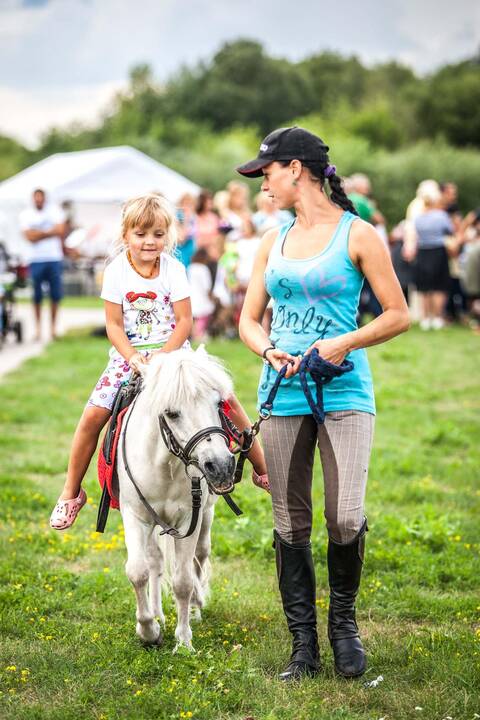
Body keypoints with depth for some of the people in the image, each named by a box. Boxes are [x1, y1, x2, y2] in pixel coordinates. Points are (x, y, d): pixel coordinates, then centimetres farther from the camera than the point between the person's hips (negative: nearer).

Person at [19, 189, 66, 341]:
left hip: (54, 258, 1)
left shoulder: (54, 210, 6)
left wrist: (39, 233, -7)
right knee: (37, 295, -1)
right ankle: (38, 326, 10)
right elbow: (30, 237, -9)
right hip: (36, 259, -1)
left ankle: (53, 326, 12)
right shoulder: (25, 214, 3)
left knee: (55, 294, 1)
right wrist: (50, 232, -12)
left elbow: (61, 230, -5)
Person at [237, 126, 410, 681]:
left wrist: (345, 342, -15)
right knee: (290, 524, 4)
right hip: (283, 393, 5)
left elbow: (398, 316, 0)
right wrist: (269, 350, -5)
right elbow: (249, 319, 16)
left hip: (345, 393, -4)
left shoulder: (357, 234, -2)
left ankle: (343, 621, 13)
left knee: (346, 518, -13)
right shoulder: (273, 241, 13)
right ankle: (303, 645, 14)